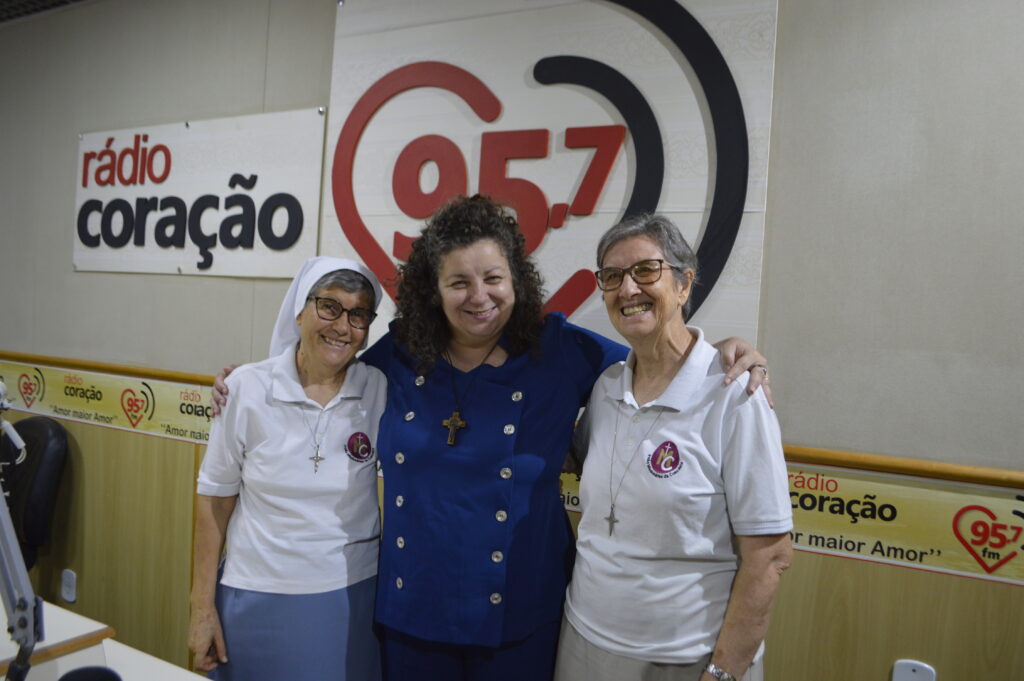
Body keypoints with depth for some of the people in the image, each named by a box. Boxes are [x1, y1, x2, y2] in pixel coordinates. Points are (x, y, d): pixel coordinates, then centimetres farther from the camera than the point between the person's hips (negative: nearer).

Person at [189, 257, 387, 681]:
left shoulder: (381, 391, -10)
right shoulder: (248, 387, -10)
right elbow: (215, 497, -2)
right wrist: (202, 604, 1)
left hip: (350, 599, 1)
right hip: (256, 599, 0)